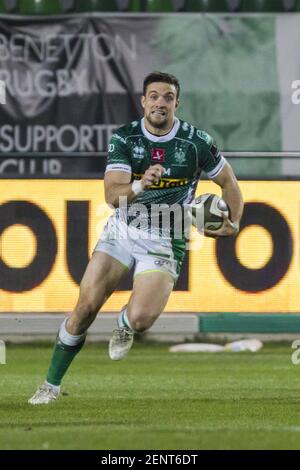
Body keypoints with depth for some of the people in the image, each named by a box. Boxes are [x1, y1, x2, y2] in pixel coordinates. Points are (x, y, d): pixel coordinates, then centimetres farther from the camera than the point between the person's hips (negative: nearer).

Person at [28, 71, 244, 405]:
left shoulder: (196, 142, -10)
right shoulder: (124, 138, -8)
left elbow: (228, 181, 7)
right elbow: (112, 195, -18)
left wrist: (234, 222, -2)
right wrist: (140, 185, -37)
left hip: (165, 242, -2)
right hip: (122, 230, 2)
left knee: (140, 319, -22)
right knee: (86, 306, -9)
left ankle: (125, 325, 18)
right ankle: (51, 385, 5)